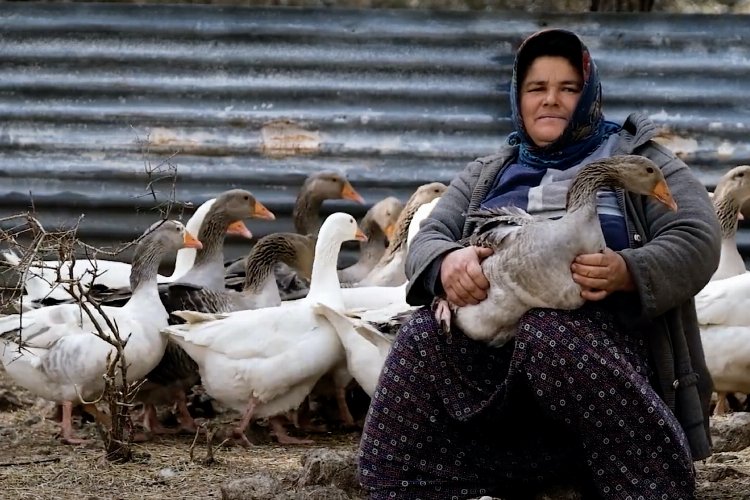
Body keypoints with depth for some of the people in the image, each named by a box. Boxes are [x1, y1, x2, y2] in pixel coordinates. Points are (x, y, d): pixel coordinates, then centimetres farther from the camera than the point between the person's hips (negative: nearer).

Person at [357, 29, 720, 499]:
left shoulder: (638, 159, 17)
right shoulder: (485, 175, 28)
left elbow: (697, 241, 2)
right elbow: (427, 240, 14)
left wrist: (628, 272, -21)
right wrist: (448, 263, -14)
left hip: (602, 330, -3)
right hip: (489, 334, 3)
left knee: (550, 335, -39)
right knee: (426, 333, -30)